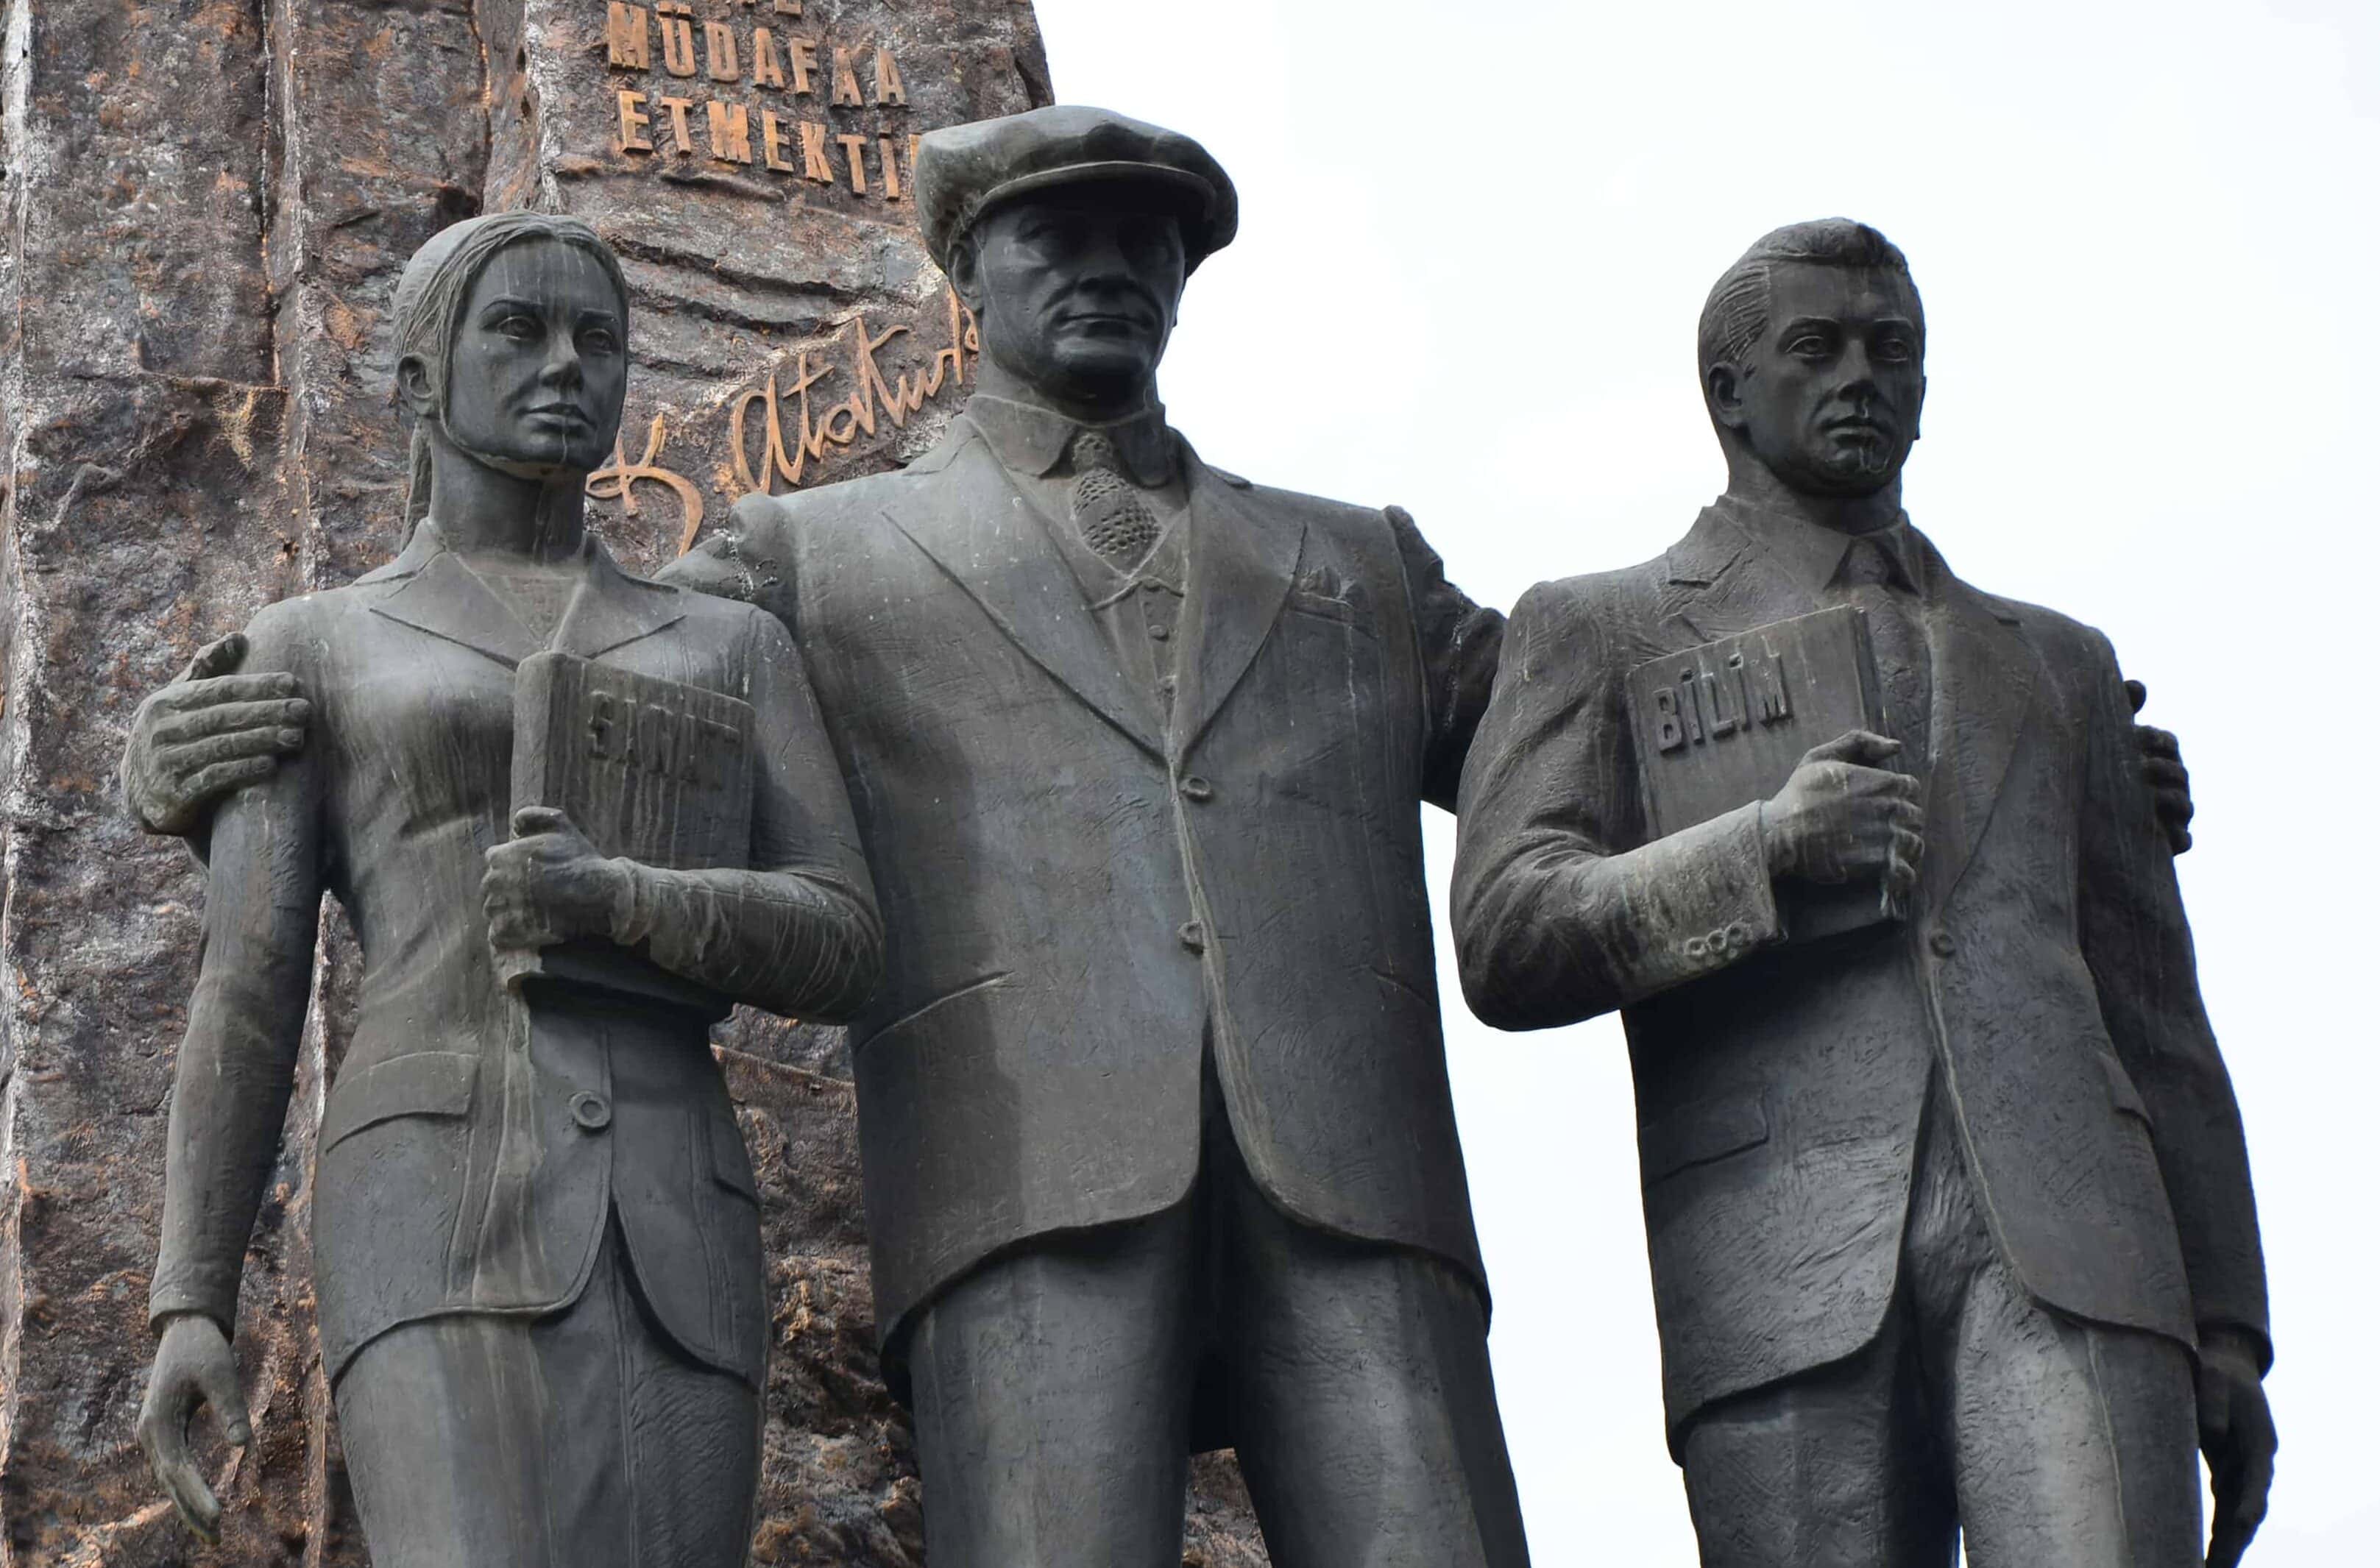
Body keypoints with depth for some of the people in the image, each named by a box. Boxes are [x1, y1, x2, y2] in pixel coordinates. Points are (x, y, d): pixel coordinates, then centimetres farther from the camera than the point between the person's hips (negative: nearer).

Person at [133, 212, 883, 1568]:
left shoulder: (734, 649, 22)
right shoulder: (309, 652, 17)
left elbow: (845, 948, 8)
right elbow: (247, 994, 9)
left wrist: (617, 902, -11)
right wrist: (187, 1304, -2)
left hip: (666, 1246, 3)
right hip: (438, 1229, -3)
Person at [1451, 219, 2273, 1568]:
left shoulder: (2057, 664, 28)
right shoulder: (1598, 633, 18)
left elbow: (2153, 1012, 23)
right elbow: (1507, 944, 4)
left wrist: (2228, 1328, 13)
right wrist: (1763, 851, -12)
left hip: (2067, 1238, 2)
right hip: (1784, 1266, -2)